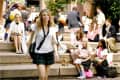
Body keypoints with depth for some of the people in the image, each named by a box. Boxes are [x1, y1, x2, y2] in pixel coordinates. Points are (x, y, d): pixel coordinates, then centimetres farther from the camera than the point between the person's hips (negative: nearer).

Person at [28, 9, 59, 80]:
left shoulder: (52, 27, 2)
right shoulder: (37, 27, -6)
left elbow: (54, 41, 3)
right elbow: (31, 38, 4)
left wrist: (56, 52, -10)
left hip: (49, 52, 3)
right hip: (39, 53, -3)